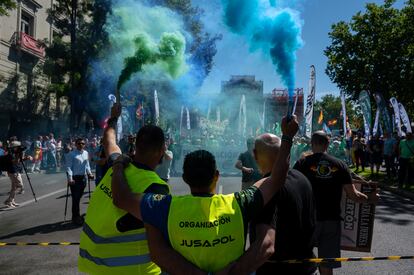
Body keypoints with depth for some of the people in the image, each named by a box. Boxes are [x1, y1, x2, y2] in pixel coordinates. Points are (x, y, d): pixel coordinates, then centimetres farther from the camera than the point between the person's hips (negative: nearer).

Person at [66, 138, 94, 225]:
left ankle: (77, 215, 30)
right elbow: (68, 167, -12)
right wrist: (70, 178, -19)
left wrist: (89, 173, 4)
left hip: (83, 177, 6)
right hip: (75, 178, -6)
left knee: (79, 197, 16)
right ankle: (76, 217, 10)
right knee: (75, 198, -2)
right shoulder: (71, 154, -9)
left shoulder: (86, 153, 10)